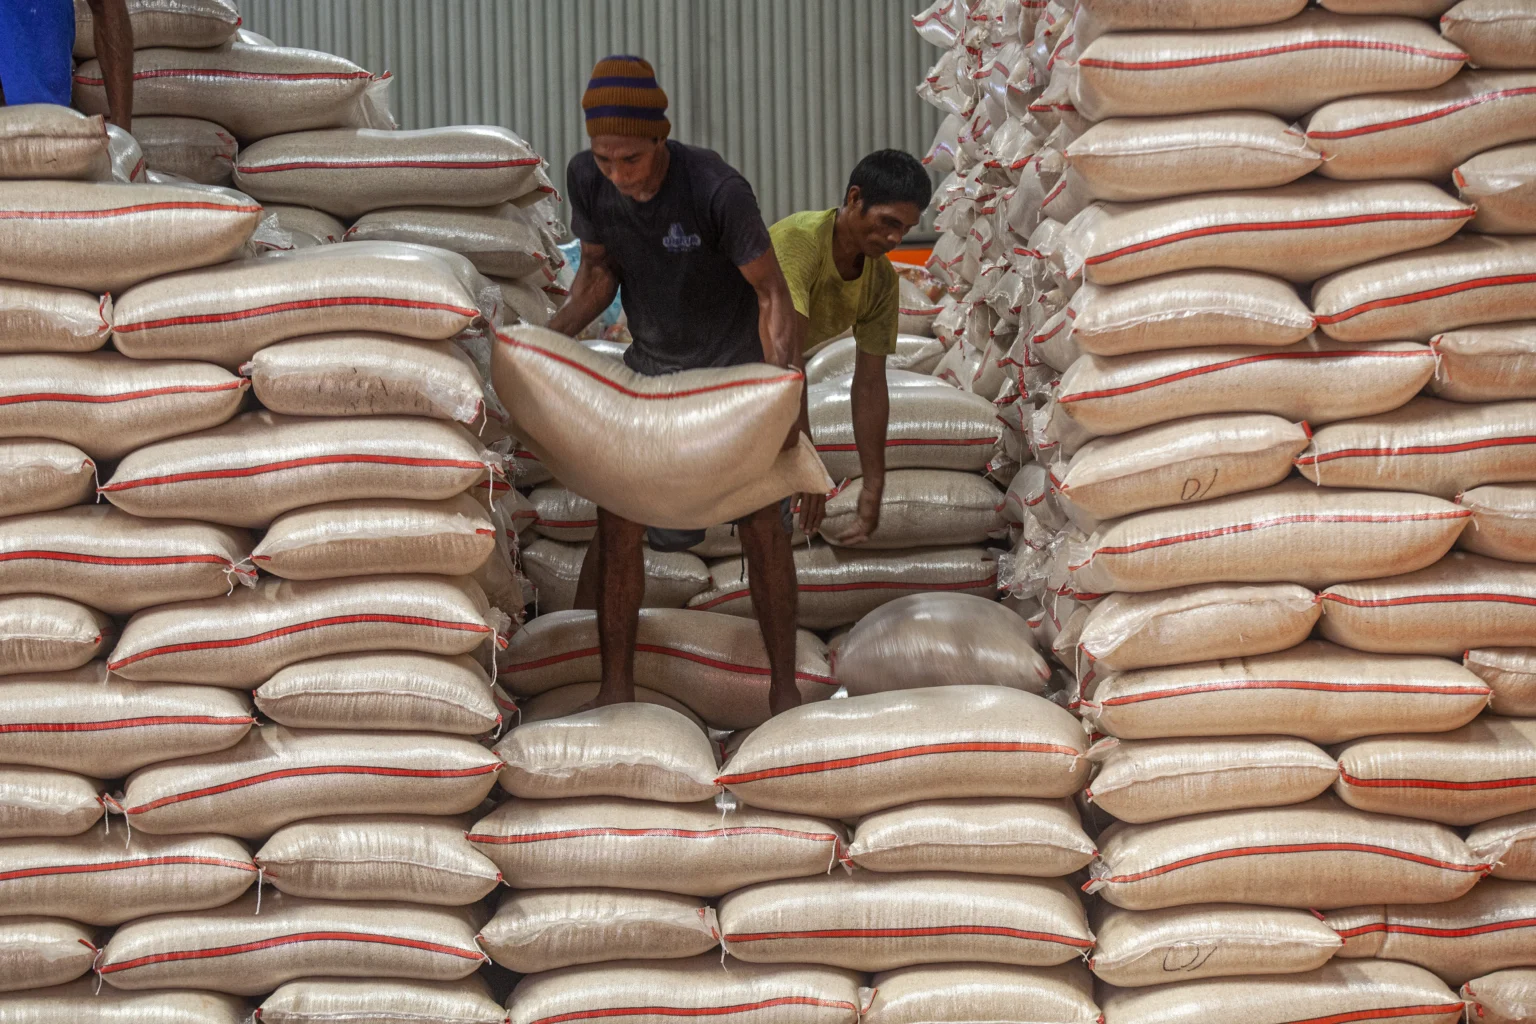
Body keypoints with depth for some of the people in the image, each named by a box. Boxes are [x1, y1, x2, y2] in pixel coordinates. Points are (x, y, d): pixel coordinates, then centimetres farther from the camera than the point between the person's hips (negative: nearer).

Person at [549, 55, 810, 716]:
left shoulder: (719, 190, -31)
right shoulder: (586, 178, -17)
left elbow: (773, 295, -23)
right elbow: (599, 270, 0)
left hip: (737, 366, -3)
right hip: (651, 366, 3)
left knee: (764, 528, -4)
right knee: (617, 520, -6)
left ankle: (783, 687, 10)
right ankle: (615, 689, 4)